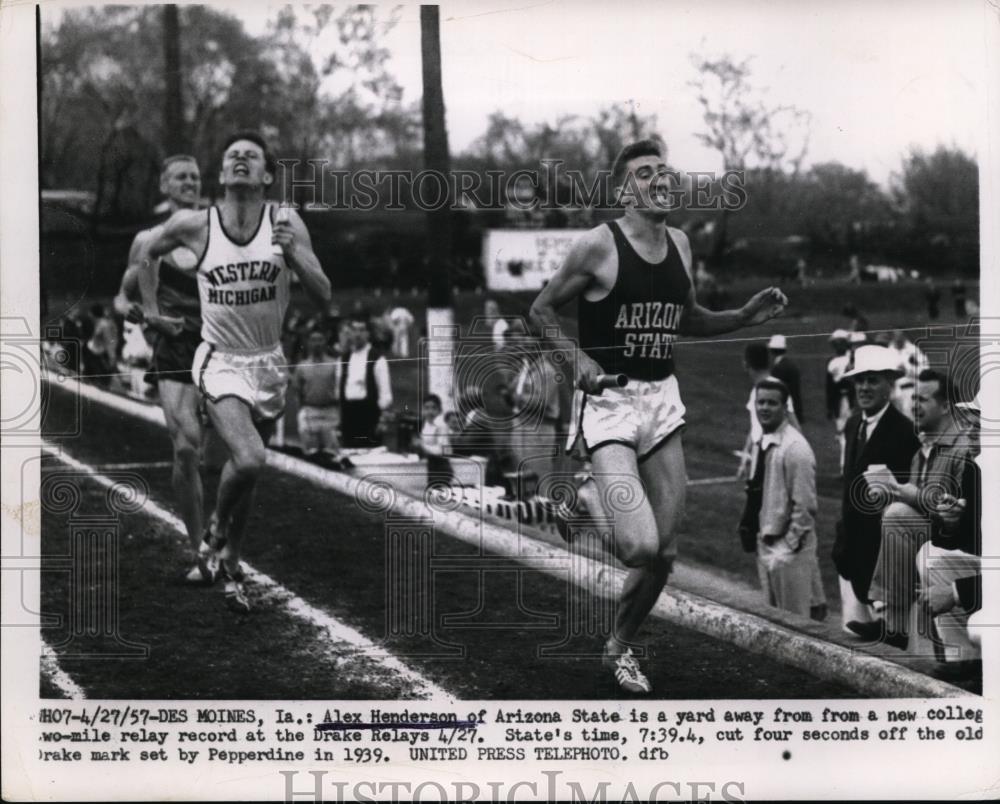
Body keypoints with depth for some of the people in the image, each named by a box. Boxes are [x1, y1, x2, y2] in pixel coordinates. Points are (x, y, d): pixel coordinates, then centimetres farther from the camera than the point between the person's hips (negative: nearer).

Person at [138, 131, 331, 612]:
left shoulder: (286, 223, -7)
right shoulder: (194, 225, -8)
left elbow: (323, 296, -9)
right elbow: (148, 252, 13)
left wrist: (293, 254, -25)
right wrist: (151, 310, 12)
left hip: (269, 364, 3)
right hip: (219, 361, -3)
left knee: (248, 466, 13)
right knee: (248, 461, -24)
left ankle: (229, 565, 33)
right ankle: (216, 532, 5)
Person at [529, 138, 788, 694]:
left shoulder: (681, 244, 8)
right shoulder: (598, 246, -11)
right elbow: (542, 309, -1)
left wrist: (746, 316, 7)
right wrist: (577, 358, -15)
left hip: (662, 398, 6)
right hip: (609, 401, -6)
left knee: (665, 550, 8)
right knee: (640, 545, -22)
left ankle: (621, 646, 29)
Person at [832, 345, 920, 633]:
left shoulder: (904, 431, -16)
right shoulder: (853, 424, 10)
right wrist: (843, 539, 13)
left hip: (884, 549, -7)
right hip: (853, 550, 7)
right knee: (852, 627, 13)